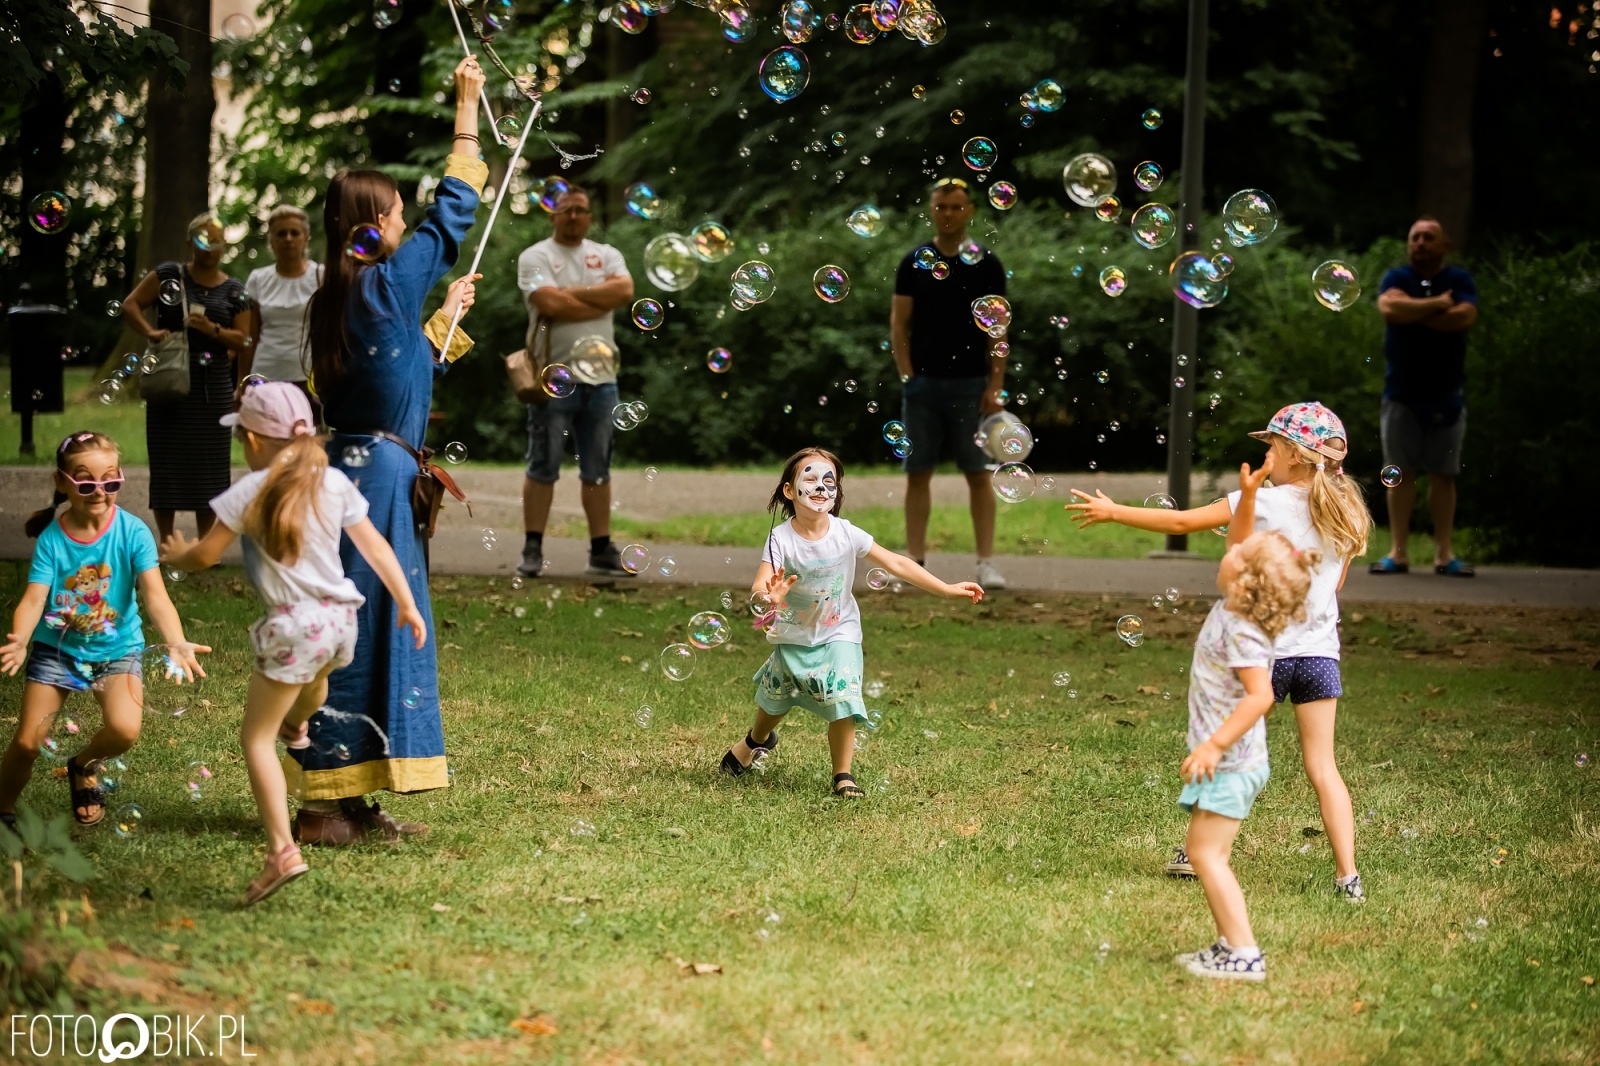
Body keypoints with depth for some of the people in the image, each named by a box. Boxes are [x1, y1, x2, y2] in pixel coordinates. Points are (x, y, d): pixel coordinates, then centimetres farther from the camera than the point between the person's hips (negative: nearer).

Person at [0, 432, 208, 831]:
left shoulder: (132, 532, -17)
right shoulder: (52, 537, -14)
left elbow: (155, 594, -27)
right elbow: (34, 598, -22)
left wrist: (176, 644, -45)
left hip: (116, 649, -1)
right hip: (56, 648, 1)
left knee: (124, 729, -25)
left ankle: (84, 765, 9)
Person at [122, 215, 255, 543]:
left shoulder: (233, 291, 7)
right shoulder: (169, 275, 2)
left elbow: (243, 339, 5)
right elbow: (130, 305, -1)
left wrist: (213, 330, -13)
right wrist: (150, 333, -18)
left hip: (212, 388, 1)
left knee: (208, 462, 2)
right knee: (167, 460, -1)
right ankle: (166, 542, 7)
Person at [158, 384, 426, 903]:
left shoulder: (251, 491, -11)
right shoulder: (334, 482, 2)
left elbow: (205, 554, -5)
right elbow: (375, 547, 7)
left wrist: (177, 556, 18)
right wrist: (407, 605, 17)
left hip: (293, 627, -6)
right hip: (339, 618, 6)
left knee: (256, 739, 1)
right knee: (315, 674, 41)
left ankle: (282, 851, -12)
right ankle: (298, 725, 76)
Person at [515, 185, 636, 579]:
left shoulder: (607, 255, 13)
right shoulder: (536, 257, 0)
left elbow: (624, 291, -7)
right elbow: (551, 304, -17)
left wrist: (574, 293, -11)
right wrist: (601, 301, -7)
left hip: (600, 376, 4)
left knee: (597, 469, 8)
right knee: (543, 468, -3)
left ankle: (601, 551, 12)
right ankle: (532, 551, 1)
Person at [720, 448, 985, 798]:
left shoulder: (846, 535, -18)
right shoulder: (781, 538, -23)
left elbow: (897, 564, -12)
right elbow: (760, 585, -35)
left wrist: (948, 590, -13)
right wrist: (767, 595, -61)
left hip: (838, 635, 0)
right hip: (793, 637, 0)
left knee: (842, 704, -15)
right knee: (775, 702, 21)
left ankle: (843, 775, 3)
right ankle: (758, 740, 54)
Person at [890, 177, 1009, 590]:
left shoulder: (986, 265, 3)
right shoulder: (914, 263, 6)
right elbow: (899, 323, 6)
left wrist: (995, 385, -6)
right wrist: (906, 375, -5)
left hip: (970, 383, -1)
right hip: (923, 383, 1)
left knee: (978, 474, -3)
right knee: (918, 474, 2)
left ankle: (986, 563, -2)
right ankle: (915, 560, 6)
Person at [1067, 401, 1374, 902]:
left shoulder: (1263, 503, -10)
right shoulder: (1343, 509, 4)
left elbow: (1182, 522, -8)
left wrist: (1114, 512, 2)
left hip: (1269, 649, -4)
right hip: (1321, 649, 4)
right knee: (1323, 767, 3)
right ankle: (1348, 876, -6)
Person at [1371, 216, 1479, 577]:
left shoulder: (1460, 280, 4)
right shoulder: (1396, 278, 3)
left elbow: (1465, 316, -16)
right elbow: (1389, 309, -19)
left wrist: (1412, 310, -11)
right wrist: (1437, 305, -14)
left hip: (1447, 395, 0)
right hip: (1402, 394, 0)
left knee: (1444, 475, 2)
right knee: (1401, 474, 0)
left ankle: (1444, 553, 3)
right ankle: (1399, 552, 0)